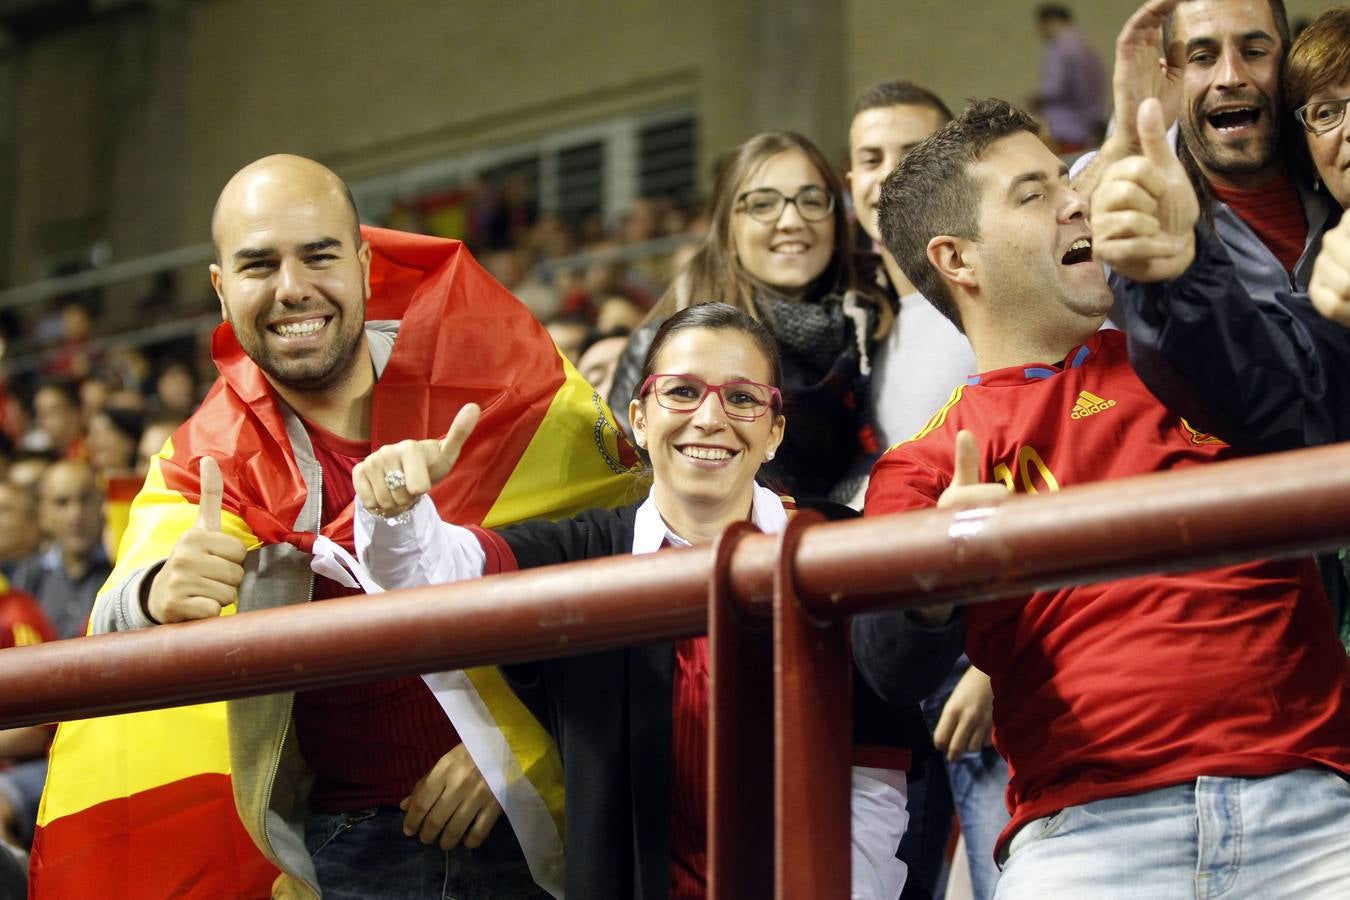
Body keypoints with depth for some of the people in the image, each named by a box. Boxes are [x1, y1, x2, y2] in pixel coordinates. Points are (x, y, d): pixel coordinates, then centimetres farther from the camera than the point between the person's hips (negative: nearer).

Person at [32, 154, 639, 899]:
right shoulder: (203, 468, -1)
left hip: (533, 815, -1)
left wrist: (522, 741, -14)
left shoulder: (493, 370, -6)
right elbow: (116, 625, -15)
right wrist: (158, 595, -40)